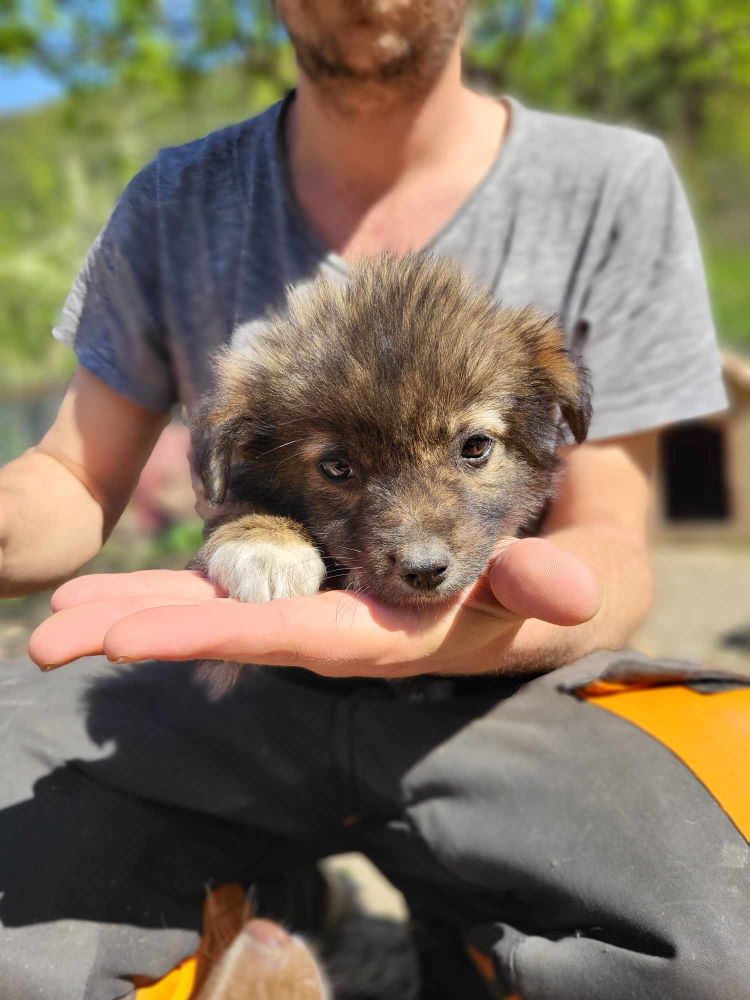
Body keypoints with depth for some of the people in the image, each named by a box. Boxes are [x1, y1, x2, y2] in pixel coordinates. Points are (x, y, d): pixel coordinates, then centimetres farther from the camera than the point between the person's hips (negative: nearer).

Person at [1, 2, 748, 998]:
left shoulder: (615, 186, -4)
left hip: (497, 689, 0)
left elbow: (605, 540, -6)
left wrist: (490, 618, -32)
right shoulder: (177, 202, 3)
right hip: (241, 670, 1)